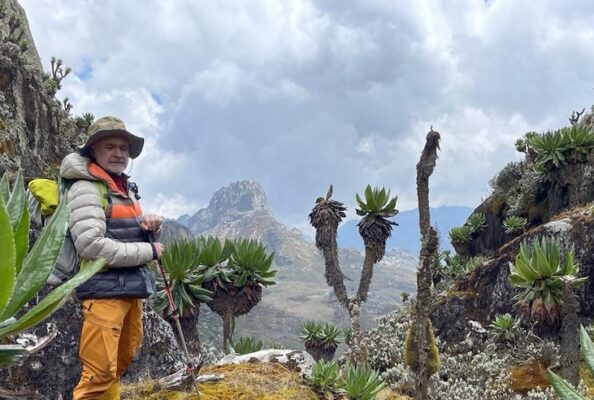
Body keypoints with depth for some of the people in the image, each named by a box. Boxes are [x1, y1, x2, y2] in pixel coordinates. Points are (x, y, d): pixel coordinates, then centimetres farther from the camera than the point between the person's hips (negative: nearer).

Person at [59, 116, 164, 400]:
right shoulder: (86, 188, -12)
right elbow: (91, 246, -24)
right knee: (99, 373, -10)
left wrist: (148, 226, 1)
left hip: (131, 288, 9)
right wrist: (148, 251, -16)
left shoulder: (126, 188, 15)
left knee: (121, 361, 20)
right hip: (104, 289, -9)